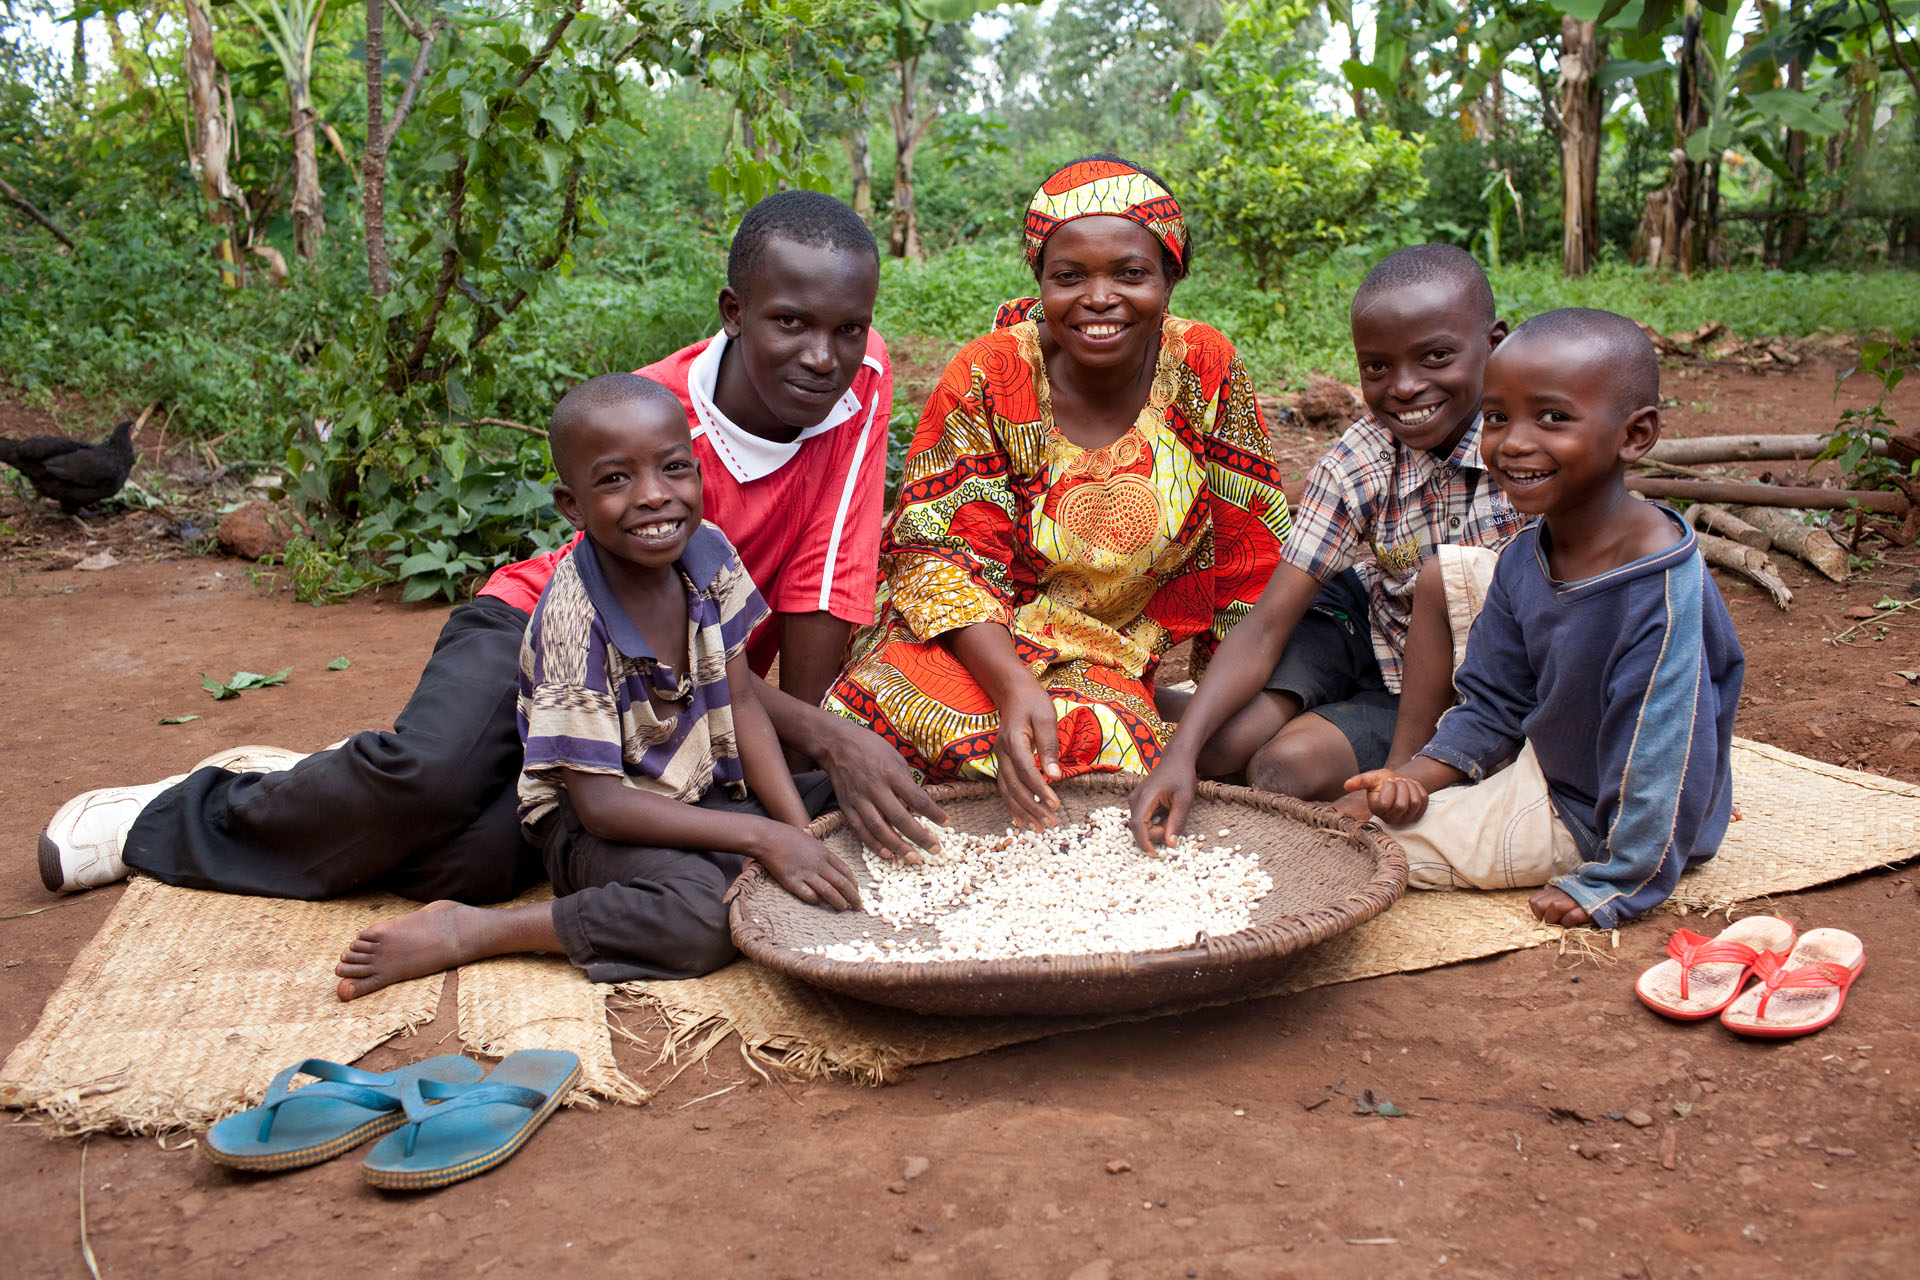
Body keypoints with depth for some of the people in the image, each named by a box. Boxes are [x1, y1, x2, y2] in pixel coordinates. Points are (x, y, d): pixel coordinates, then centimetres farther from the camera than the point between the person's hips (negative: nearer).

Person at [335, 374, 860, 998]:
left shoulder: (710, 553, -9)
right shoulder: (573, 619, -27)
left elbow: (741, 703, -2)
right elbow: (600, 804, -26)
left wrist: (798, 829, -13)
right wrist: (762, 837, -30)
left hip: (707, 791, 6)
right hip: (595, 824, -6)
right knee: (698, 919, -33)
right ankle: (466, 930, -19)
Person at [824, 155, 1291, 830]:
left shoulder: (1207, 372, -6)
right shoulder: (986, 379, -11)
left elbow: (1249, 565, 0)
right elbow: (941, 554, -13)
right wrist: (1013, 687, -31)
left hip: (1124, 663, 1)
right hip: (980, 640, -1)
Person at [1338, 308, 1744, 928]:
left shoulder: (1664, 595, -34)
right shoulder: (1525, 558, -7)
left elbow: (1660, 766, -29)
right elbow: (1495, 705, 3)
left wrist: (1611, 885, -19)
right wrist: (1417, 776, -11)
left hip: (1584, 821, -8)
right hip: (1540, 757, 8)